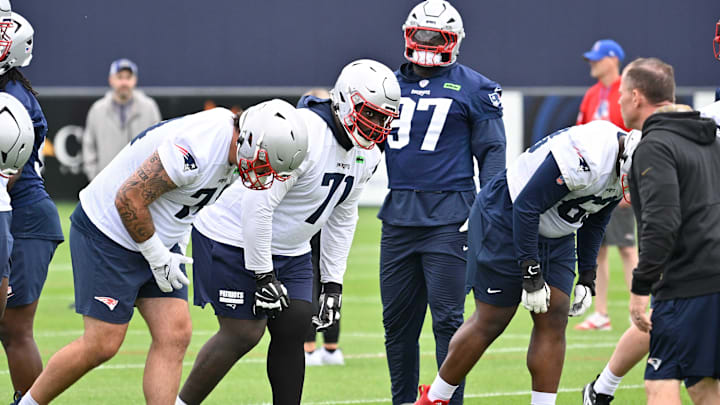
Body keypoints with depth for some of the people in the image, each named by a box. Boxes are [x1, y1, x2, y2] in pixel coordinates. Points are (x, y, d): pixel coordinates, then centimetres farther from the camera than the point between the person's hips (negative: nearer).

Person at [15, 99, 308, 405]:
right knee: (101, 345, -6)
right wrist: (157, 256, -15)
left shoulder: (230, 136, -2)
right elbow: (128, 199, -27)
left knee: (174, 336, -2)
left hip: (156, 238, 9)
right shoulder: (195, 151, -32)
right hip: (108, 233, -9)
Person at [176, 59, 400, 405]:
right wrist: (263, 276, -23)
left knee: (293, 330, 0)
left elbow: (342, 218, 12)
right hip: (236, 241, -8)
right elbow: (258, 206, -28)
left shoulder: (366, 154, -1)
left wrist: (333, 283, 7)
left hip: (287, 248, 8)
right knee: (243, 334, -10)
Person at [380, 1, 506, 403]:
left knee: (447, 319, -7)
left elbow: (492, 153, 0)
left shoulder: (473, 89, 1)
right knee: (397, 321, 8)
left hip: (448, 218, -5)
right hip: (399, 216, 5)